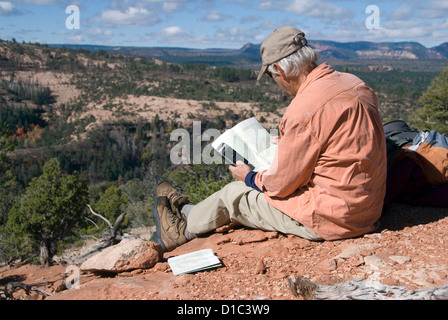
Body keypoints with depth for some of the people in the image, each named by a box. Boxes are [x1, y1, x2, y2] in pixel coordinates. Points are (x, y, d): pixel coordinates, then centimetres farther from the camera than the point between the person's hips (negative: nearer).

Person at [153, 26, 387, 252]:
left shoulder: (304, 108, -25)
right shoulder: (354, 83, 3)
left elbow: (281, 184, -16)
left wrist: (250, 178, 5)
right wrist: (289, 142, 25)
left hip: (329, 219, -9)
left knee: (234, 194, 9)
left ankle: (184, 230, 36)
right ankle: (190, 212, 39)